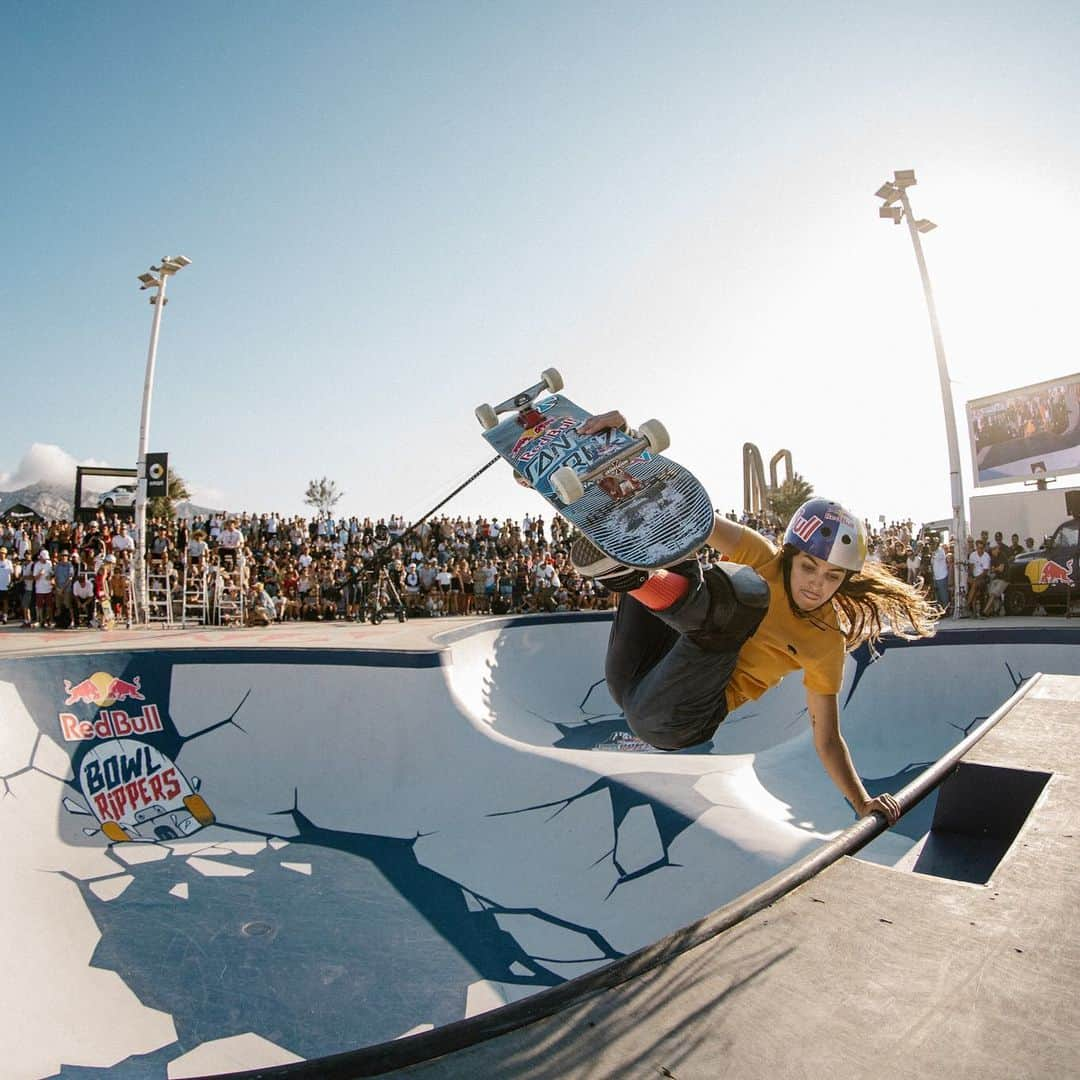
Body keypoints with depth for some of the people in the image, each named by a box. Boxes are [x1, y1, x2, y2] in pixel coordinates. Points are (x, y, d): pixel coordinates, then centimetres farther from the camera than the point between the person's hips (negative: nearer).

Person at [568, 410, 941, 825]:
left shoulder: (827, 643, 3)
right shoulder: (760, 558, 2)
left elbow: (827, 739, 10)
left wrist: (863, 802, -5)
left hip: (678, 721, -2)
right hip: (631, 678, 2)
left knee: (747, 588, -27)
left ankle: (634, 575, -48)